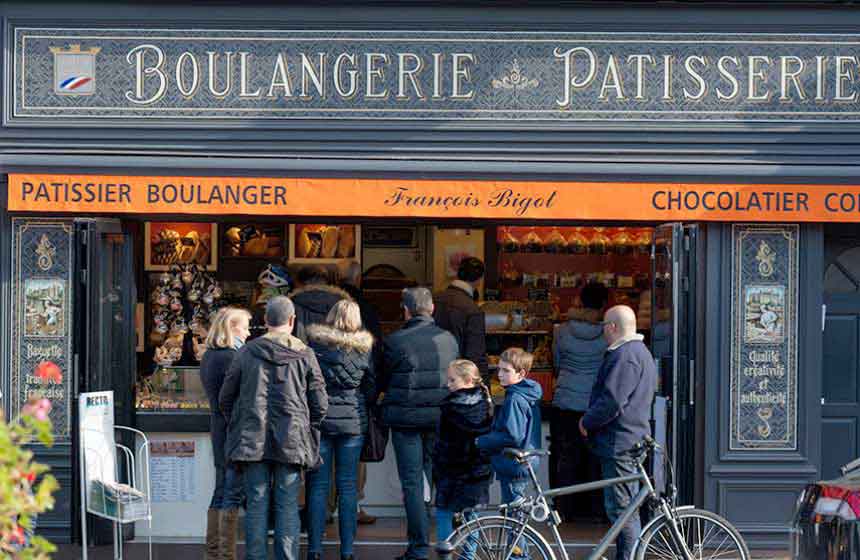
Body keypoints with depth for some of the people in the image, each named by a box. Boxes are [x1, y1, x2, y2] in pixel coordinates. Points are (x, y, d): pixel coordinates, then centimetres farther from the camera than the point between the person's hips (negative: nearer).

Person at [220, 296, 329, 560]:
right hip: (292, 440, -1)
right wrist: (309, 431, 18)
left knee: (256, 504, 4)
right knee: (287, 505, 2)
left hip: (252, 439, 1)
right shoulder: (305, 355, 1)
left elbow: (225, 398, 9)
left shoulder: (246, 353, 4)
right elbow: (320, 403, 3)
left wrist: (237, 425, 22)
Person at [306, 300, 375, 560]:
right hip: (353, 421, 1)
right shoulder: (364, 348, -1)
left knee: (318, 485, 5)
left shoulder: (314, 343, -6)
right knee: (347, 486, 6)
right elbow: (372, 385, 7)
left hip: (320, 419, -1)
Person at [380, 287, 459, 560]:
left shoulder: (394, 341, -10)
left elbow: (383, 381, 2)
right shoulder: (449, 339, 2)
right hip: (441, 415, 4)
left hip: (405, 417, -4)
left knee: (412, 482, 1)